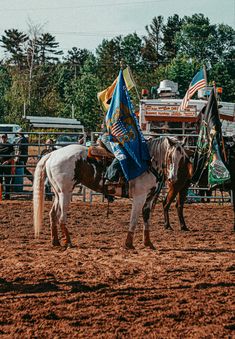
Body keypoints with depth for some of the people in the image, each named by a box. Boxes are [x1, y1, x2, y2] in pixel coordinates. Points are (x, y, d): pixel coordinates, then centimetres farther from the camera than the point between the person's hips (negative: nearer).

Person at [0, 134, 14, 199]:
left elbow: (12, 156, -1)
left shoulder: (10, 146, 0)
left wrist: (8, 161, -17)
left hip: (7, 165, -2)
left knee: (7, 180, 1)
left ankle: (7, 195, 5)